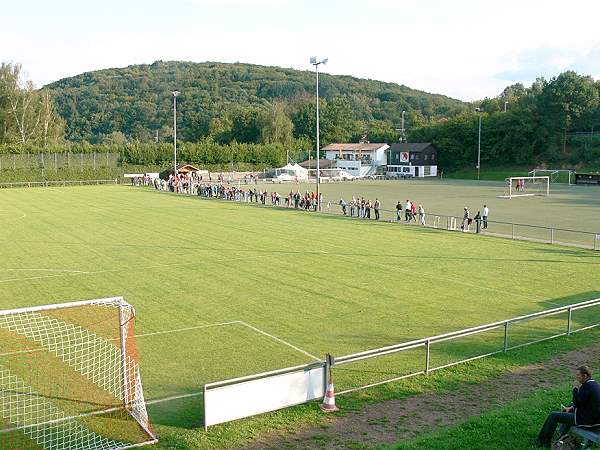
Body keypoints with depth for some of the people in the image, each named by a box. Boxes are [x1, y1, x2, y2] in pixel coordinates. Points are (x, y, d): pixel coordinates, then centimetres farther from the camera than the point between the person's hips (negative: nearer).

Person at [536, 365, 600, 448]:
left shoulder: (586, 386, -23)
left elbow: (577, 403, -20)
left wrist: (575, 389, -11)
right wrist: (571, 407, 11)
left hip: (587, 420, -10)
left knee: (553, 415, 0)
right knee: (569, 411, 35)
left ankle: (544, 442, 14)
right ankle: (563, 437, 44)